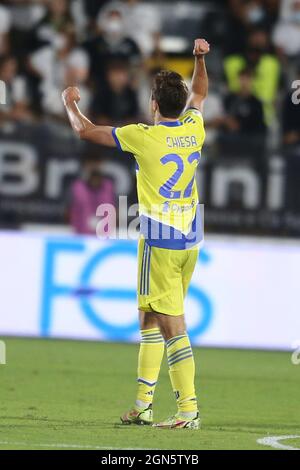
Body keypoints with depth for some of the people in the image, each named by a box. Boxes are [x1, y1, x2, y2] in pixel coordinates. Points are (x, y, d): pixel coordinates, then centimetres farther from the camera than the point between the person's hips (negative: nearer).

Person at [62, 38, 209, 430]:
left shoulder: (145, 137, -12)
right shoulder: (194, 129, 3)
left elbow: (86, 131, -1)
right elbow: (199, 94, 29)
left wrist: (70, 103, 16)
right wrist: (201, 58, 31)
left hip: (160, 243, -7)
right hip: (190, 240, 7)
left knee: (172, 325, -9)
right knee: (150, 319, 16)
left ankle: (189, 409, -14)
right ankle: (143, 405, 18)